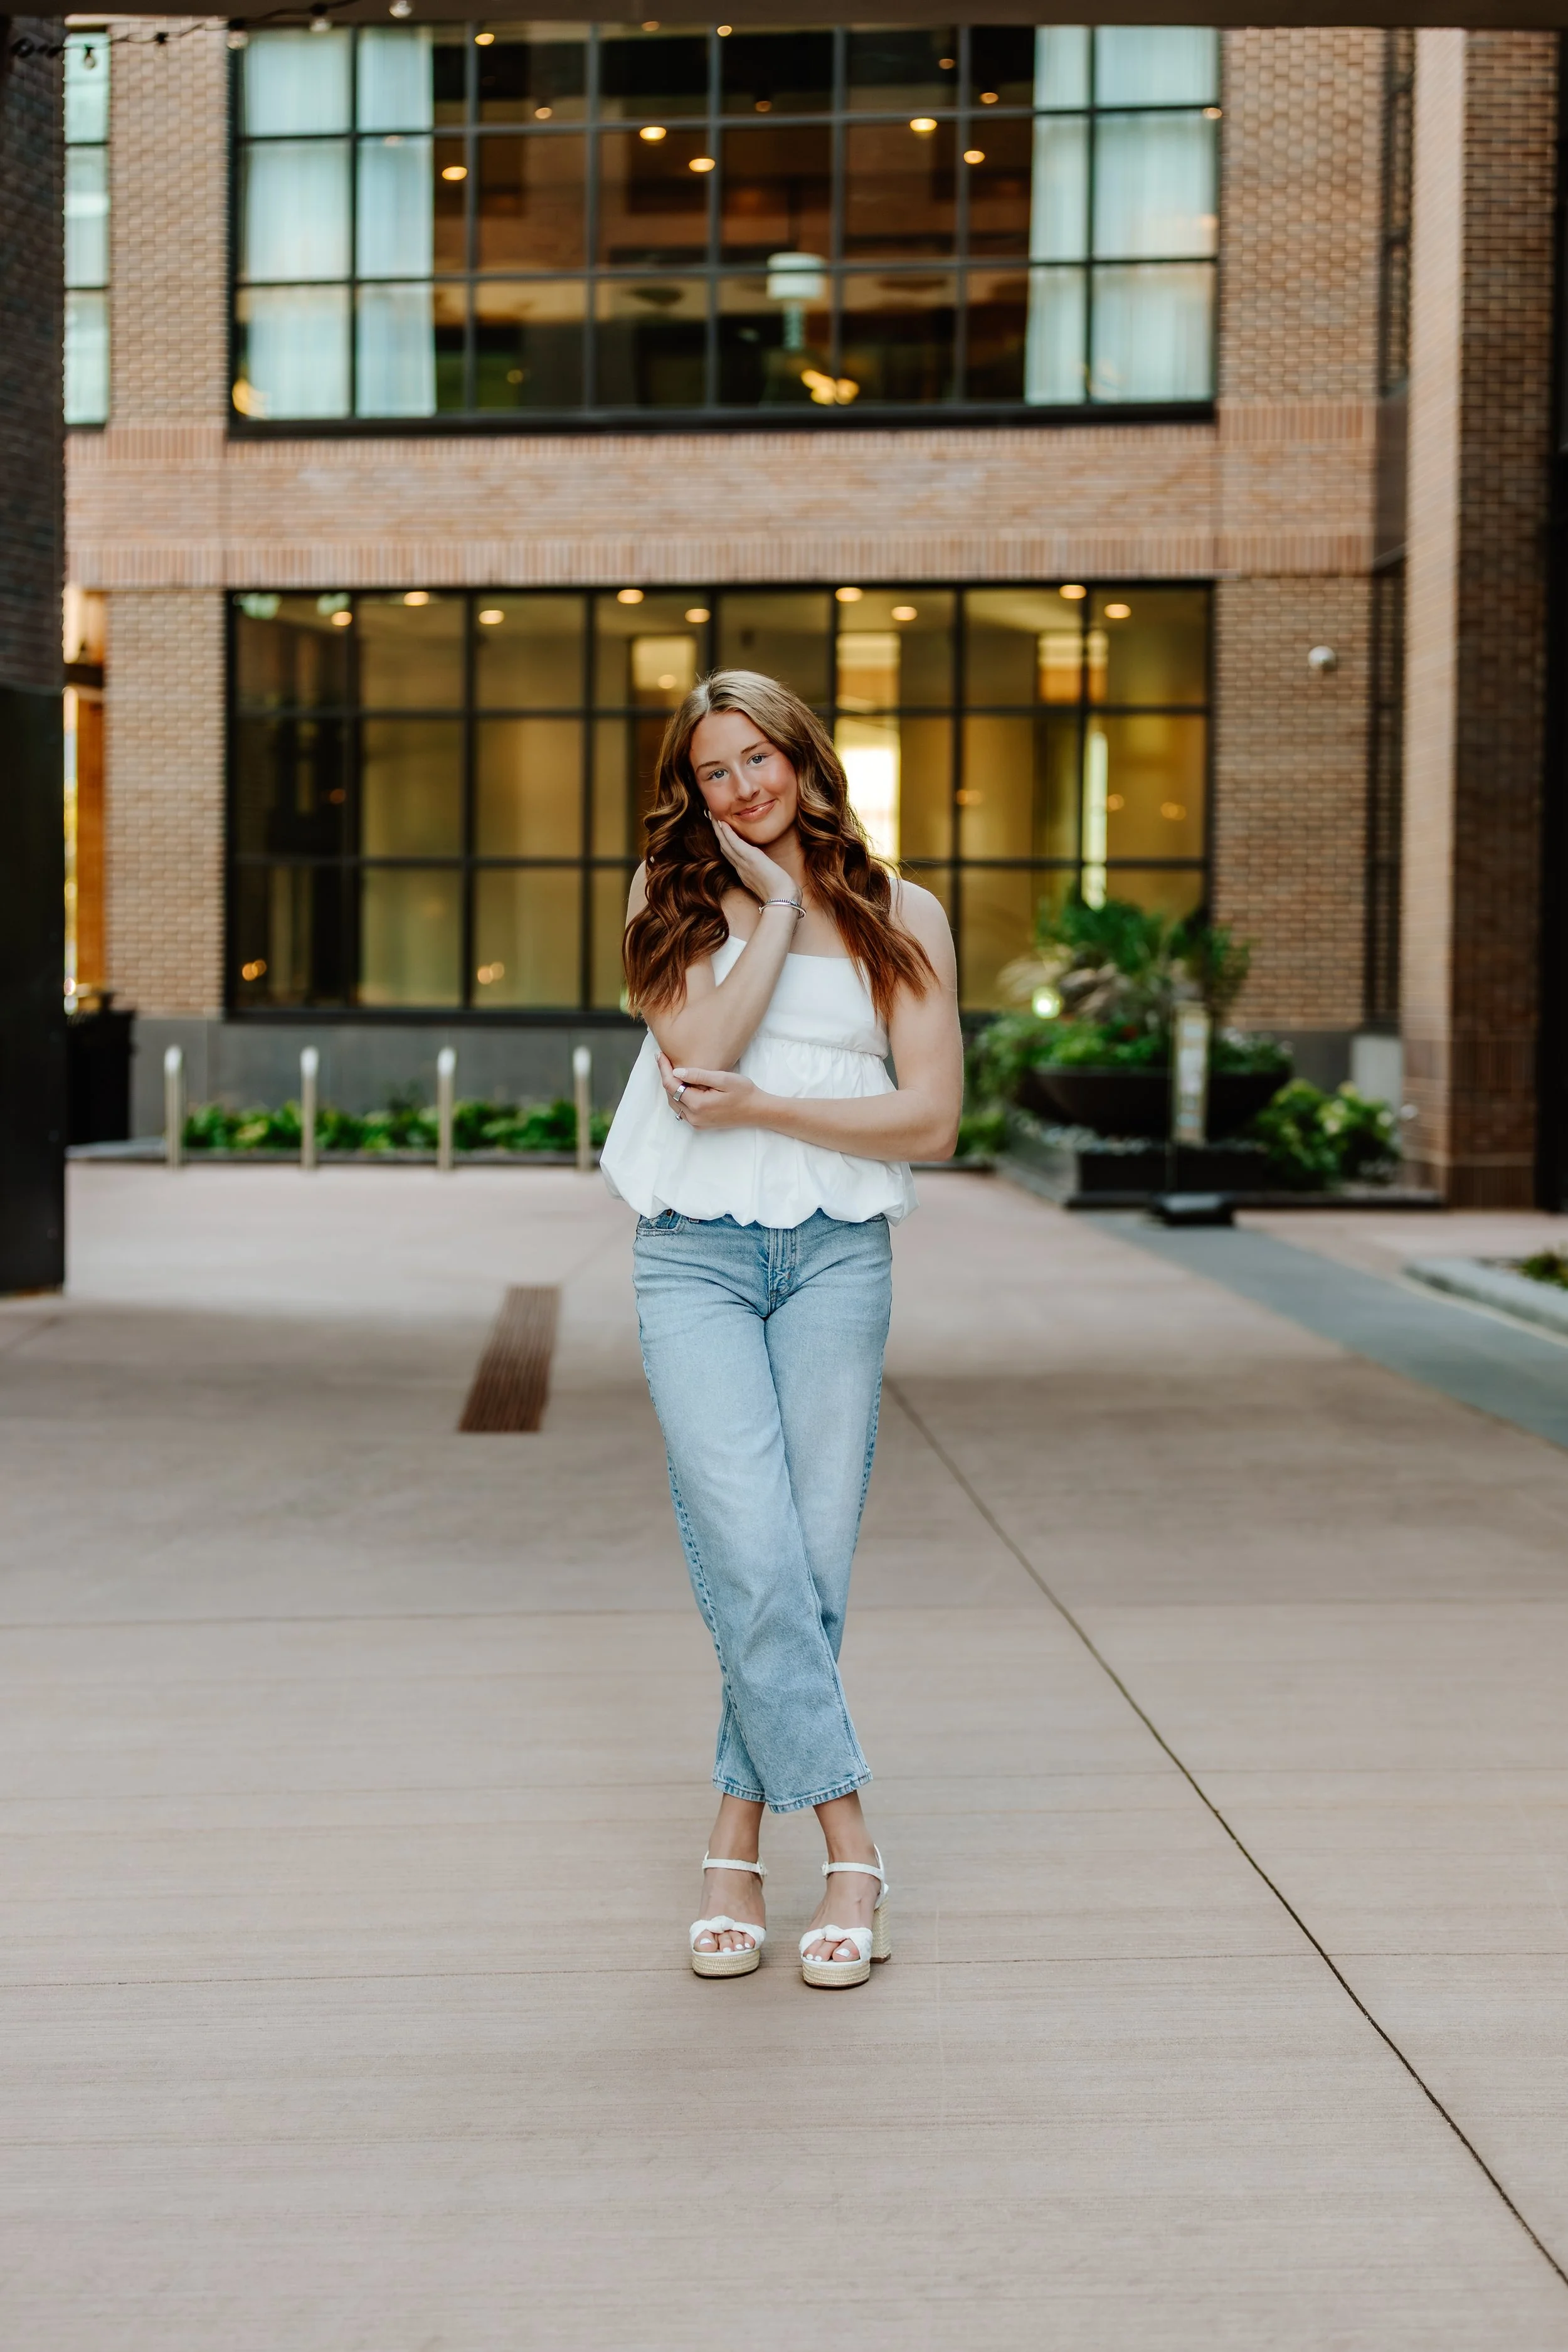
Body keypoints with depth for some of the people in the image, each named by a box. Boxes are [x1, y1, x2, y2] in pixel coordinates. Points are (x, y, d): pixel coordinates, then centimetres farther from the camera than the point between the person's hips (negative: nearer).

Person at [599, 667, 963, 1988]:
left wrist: (760, 1107, -7)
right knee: (756, 1560, -13)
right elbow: (694, 1053, -8)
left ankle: (737, 1843, 12)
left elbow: (932, 1120, 0)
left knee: (813, 1567, -2)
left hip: (838, 1256, 1)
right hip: (695, 1256, 0)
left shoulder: (899, 917, 9)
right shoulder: (675, 902, 11)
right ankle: (850, 1850, -3)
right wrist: (775, 913, -4)